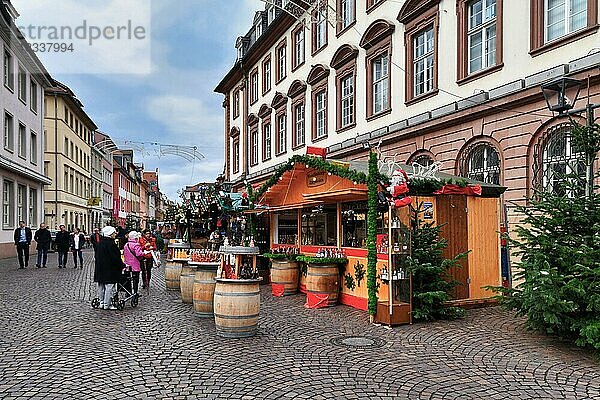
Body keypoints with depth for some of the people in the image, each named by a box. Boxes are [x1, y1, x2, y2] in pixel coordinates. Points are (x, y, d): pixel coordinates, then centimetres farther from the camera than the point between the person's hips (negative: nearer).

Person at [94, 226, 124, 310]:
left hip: (100, 268, 9)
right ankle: (107, 304, 1)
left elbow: (97, 255, 16)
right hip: (109, 269, -9)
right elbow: (116, 257, -18)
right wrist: (122, 266, -7)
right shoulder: (111, 243, -18)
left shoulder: (100, 242, 9)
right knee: (109, 286, -2)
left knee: (101, 286, 14)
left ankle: (102, 303, 23)